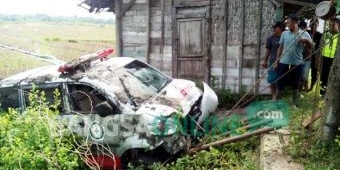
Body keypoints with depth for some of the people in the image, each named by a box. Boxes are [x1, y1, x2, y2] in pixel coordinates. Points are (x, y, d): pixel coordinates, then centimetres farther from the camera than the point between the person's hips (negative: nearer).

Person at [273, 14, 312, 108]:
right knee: (280, 82, 3)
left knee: (295, 84, 11)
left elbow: (311, 47, -3)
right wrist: (276, 61, 5)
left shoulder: (304, 34, -1)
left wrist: (307, 41, -24)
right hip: (284, 62, 1)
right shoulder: (284, 33, 3)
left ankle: (294, 103, 25)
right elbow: (280, 48, 7)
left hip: (297, 63, 0)